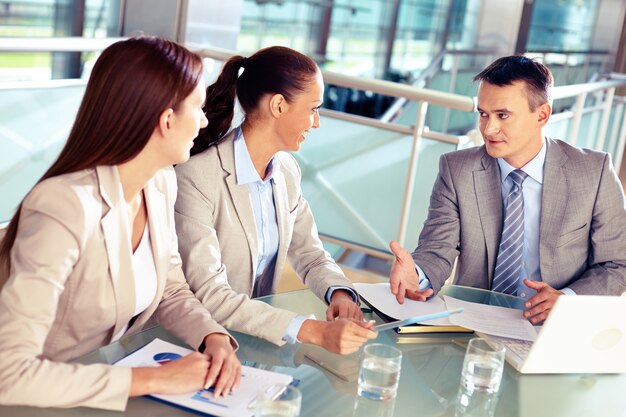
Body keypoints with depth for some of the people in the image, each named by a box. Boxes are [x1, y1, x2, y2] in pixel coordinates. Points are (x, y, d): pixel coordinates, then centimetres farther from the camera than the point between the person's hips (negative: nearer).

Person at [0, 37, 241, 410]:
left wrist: (214, 337, -12)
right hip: (58, 403, -6)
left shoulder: (162, 184, -4)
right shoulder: (64, 207, -27)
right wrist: (153, 379, -27)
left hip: (119, 385, 6)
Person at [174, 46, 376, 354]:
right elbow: (208, 294, -25)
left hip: (259, 335, 6)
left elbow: (309, 253, 10)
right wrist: (314, 331, -32)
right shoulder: (196, 177, -20)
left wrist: (340, 293, -12)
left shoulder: (286, 169, 3)